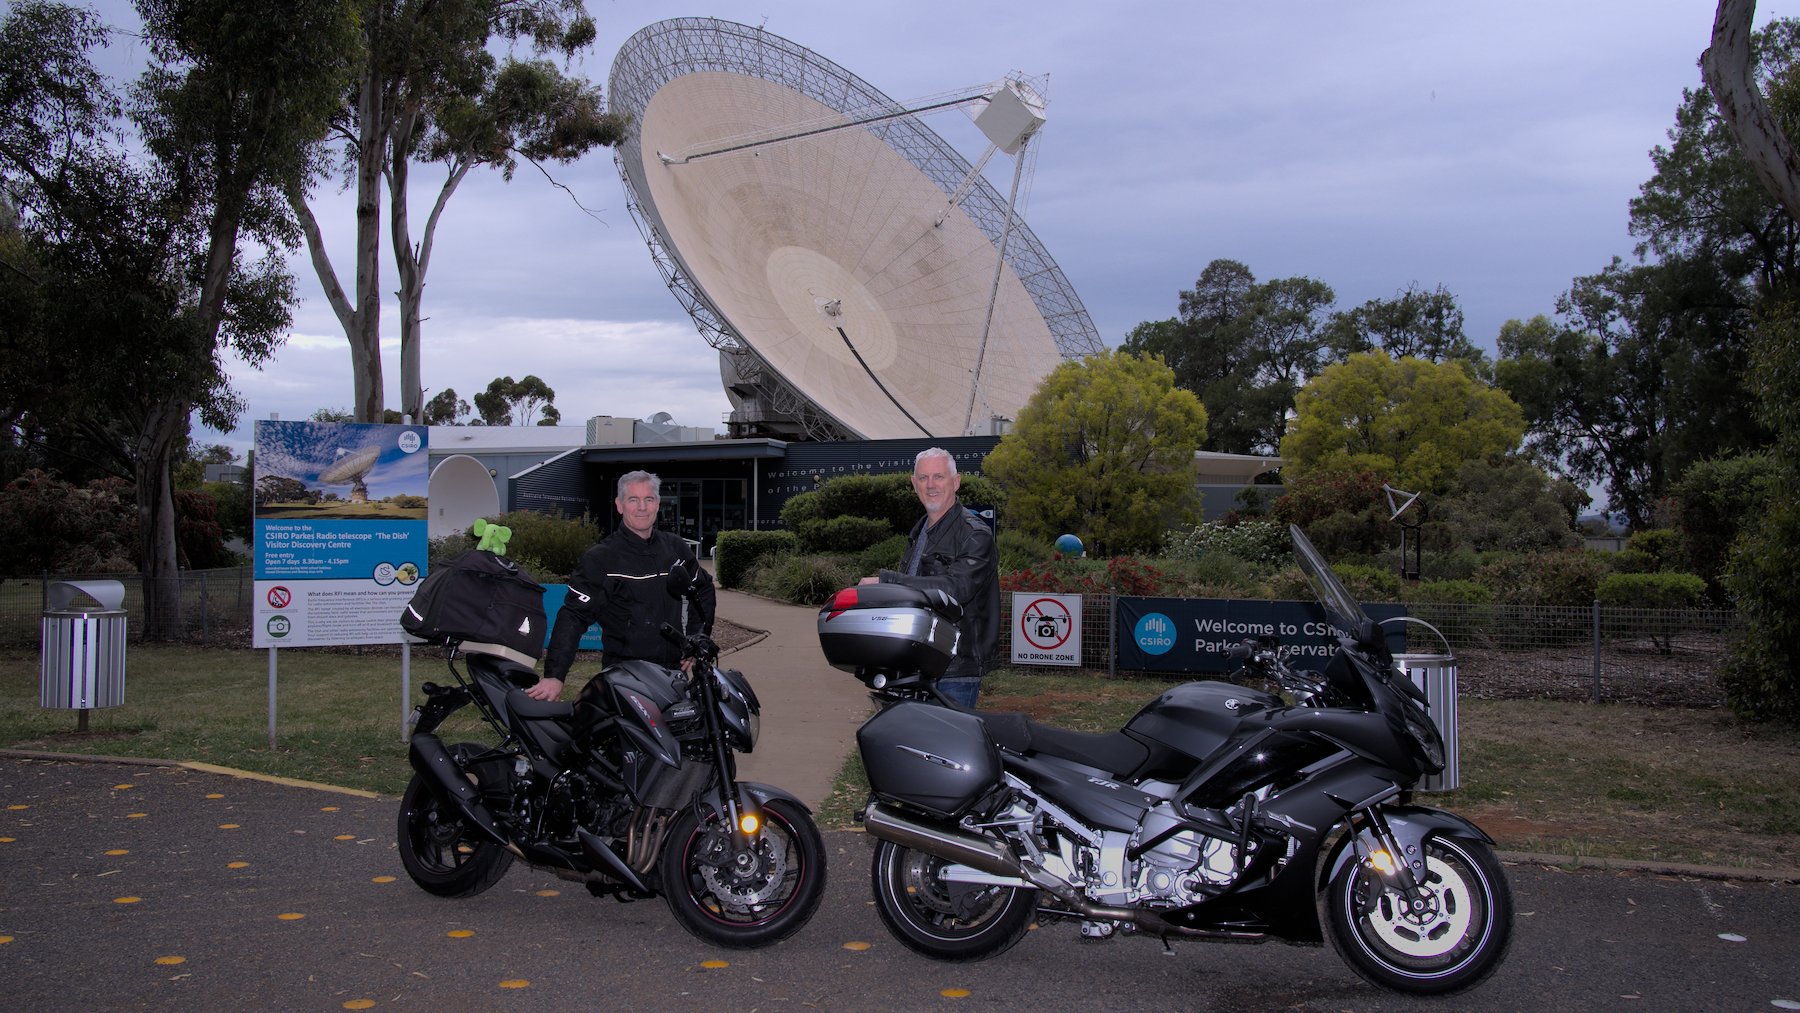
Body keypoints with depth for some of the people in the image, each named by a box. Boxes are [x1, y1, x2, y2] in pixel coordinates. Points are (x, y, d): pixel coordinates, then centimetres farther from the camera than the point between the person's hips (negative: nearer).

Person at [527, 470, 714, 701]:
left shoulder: (676, 548, 10)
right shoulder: (600, 558, -4)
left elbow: (704, 591, 25)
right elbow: (573, 616, -11)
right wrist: (555, 675, -20)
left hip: (675, 670, 5)